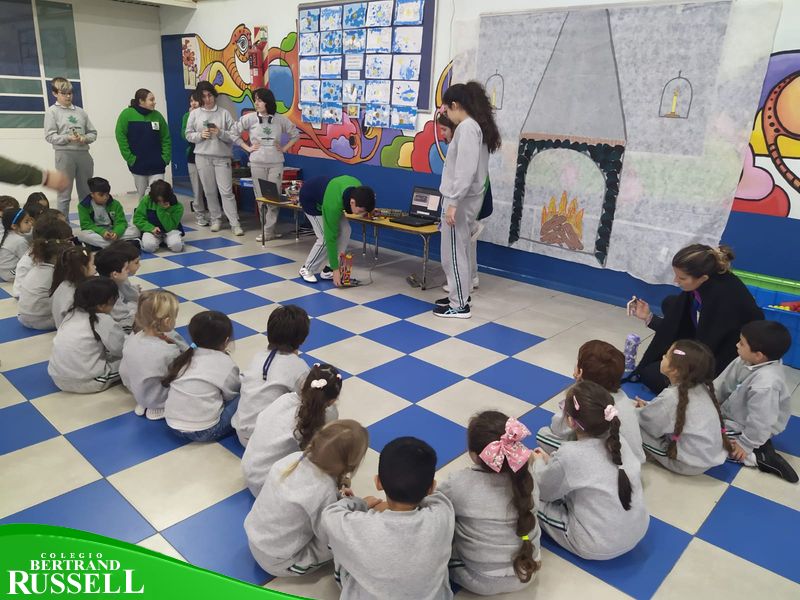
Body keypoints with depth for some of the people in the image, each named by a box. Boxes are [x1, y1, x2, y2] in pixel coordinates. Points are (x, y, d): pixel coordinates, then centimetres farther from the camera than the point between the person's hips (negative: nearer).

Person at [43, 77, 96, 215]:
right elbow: (50, 136, -4)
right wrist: (68, 138, -18)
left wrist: (85, 138, -7)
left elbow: (93, 132, 14)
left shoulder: (80, 111, 14)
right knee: (64, 193, -1)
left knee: (86, 192, 10)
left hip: (83, 153, 4)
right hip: (64, 154, -4)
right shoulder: (52, 111, 3)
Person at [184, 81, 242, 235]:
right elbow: (188, 135, 8)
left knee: (226, 191, -6)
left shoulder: (224, 113, 2)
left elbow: (233, 135, -1)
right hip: (202, 157, 2)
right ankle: (216, 219, 22)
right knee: (210, 191, 8)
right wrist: (200, 135, -10)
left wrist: (220, 133, -17)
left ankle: (235, 223, -4)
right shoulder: (194, 114, 6)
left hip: (222, 157, -2)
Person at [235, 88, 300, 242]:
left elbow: (296, 134, 13)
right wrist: (247, 148, 0)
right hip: (257, 163, 1)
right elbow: (234, 133, 7)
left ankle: (268, 231, 2)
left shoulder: (280, 119, 1)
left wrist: (284, 148, 3)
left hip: (276, 163, 0)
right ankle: (269, 230, 14)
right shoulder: (249, 118, 0)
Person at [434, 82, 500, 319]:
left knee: (453, 254, -1)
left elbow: (465, 170, -25)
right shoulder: (477, 126, 14)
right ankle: (459, 297, 27)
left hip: (460, 200, -10)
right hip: (467, 199, 10)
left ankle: (459, 305, 7)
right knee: (460, 251, 17)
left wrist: (453, 202, -25)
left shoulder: (466, 128, -16)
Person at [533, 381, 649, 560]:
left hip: (598, 548, -6)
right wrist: (549, 460, 12)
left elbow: (544, 491, -7)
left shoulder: (569, 455, -26)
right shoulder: (618, 441, -8)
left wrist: (538, 462, 11)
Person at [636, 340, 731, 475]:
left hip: (689, 464, -7)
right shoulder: (701, 388, -5)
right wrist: (649, 406, 7)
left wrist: (643, 410, 8)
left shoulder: (670, 397, -26)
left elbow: (649, 422, -12)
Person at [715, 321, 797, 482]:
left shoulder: (765, 384, -38)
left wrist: (746, 444, -19)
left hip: (748, 428, -9)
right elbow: (723, 383, -1)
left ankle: (759, 456, -5)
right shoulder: (746, 361, -14)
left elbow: (760, 421, -30)